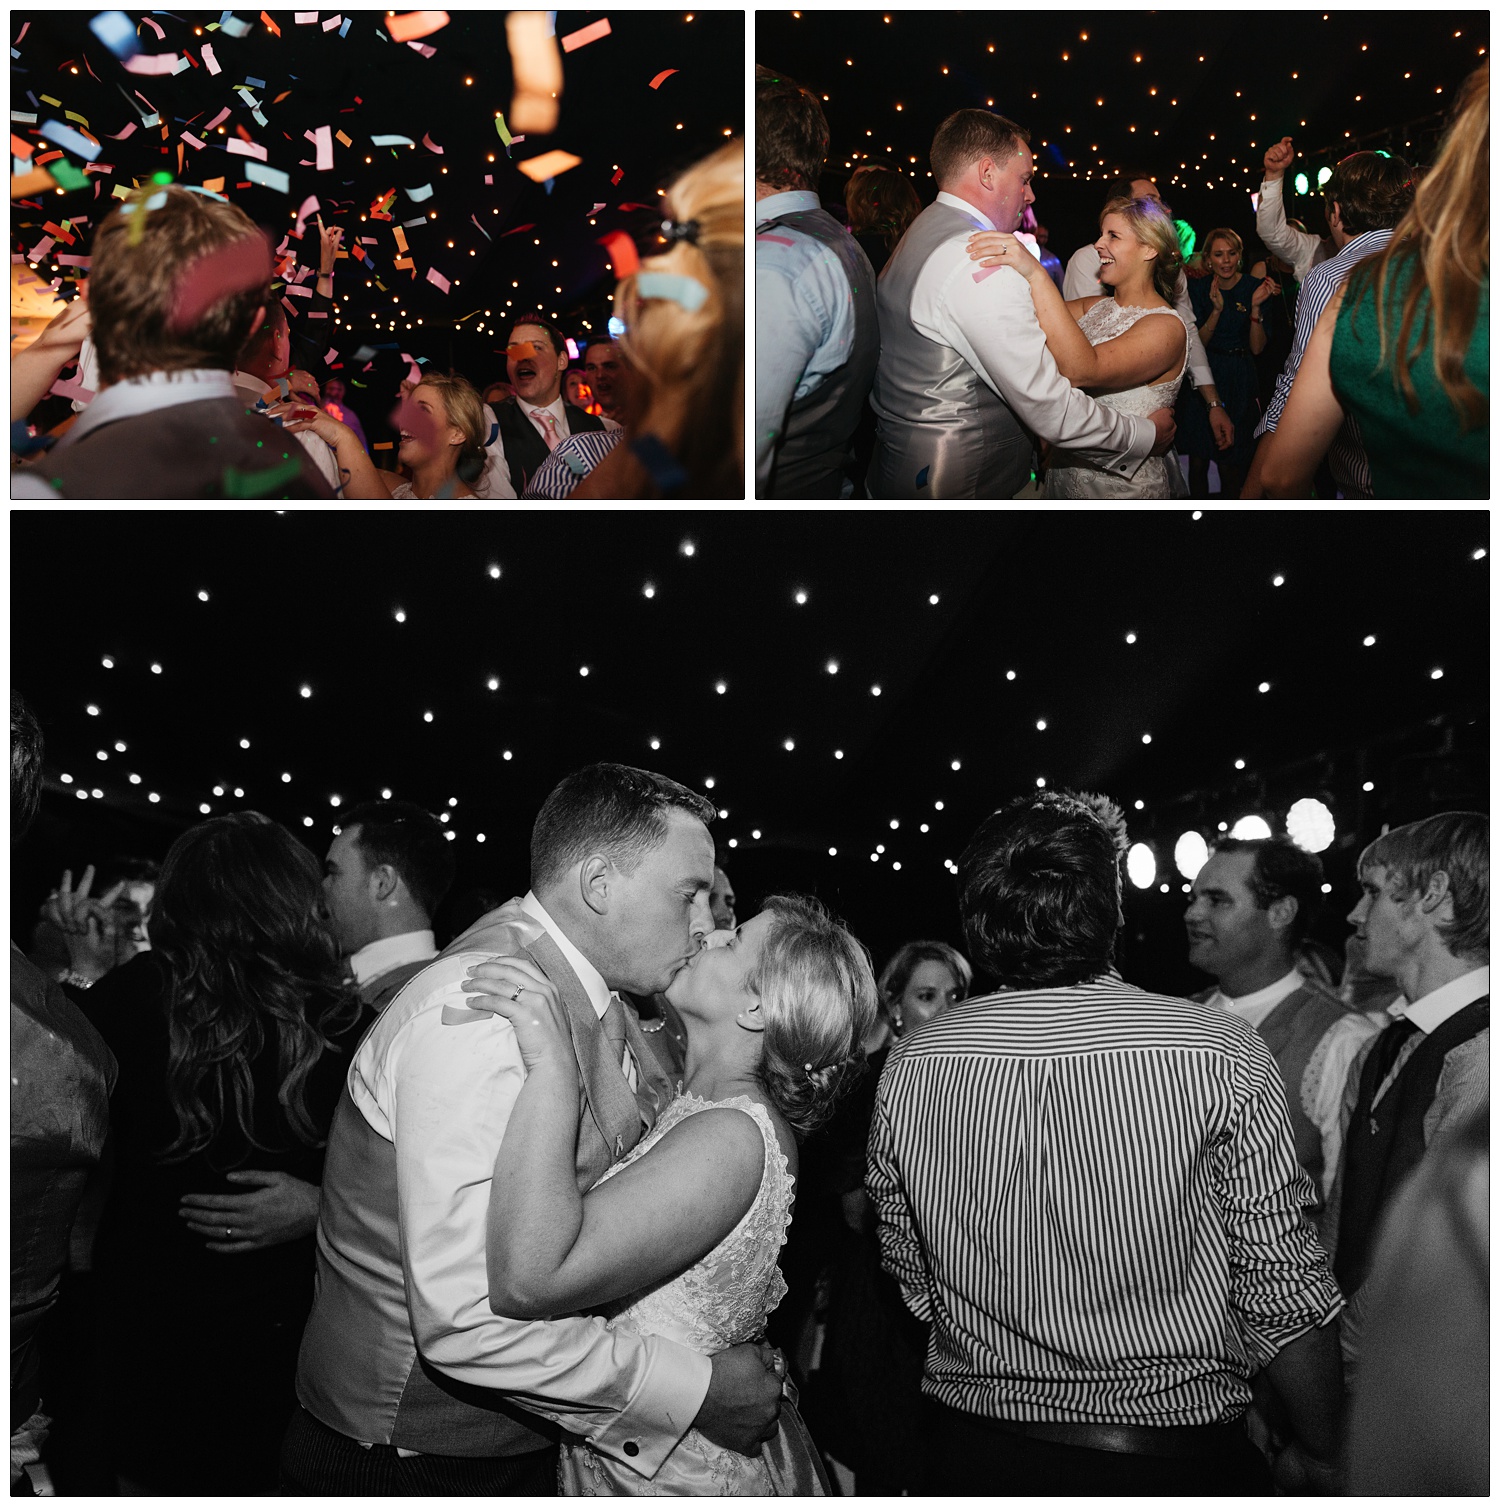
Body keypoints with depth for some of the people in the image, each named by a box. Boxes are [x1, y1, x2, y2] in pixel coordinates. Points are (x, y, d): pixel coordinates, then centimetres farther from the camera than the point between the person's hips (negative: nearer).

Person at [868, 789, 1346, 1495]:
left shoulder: (908, 1067, -8)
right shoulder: (1222, 1053, -18)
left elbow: (914, 1281, 2)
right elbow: (1283, 1296, -14)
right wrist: (1320, 1452, 1)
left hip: (969, 1448, 3)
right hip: (1171, 1446, -2)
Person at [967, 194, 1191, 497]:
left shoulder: (1167, 327, -17)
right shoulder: (1092, 308, 7)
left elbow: (1081, 371, -33)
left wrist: (1036, 274, -36)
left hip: (1123, 486, -7)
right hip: (1065, 473, 7)